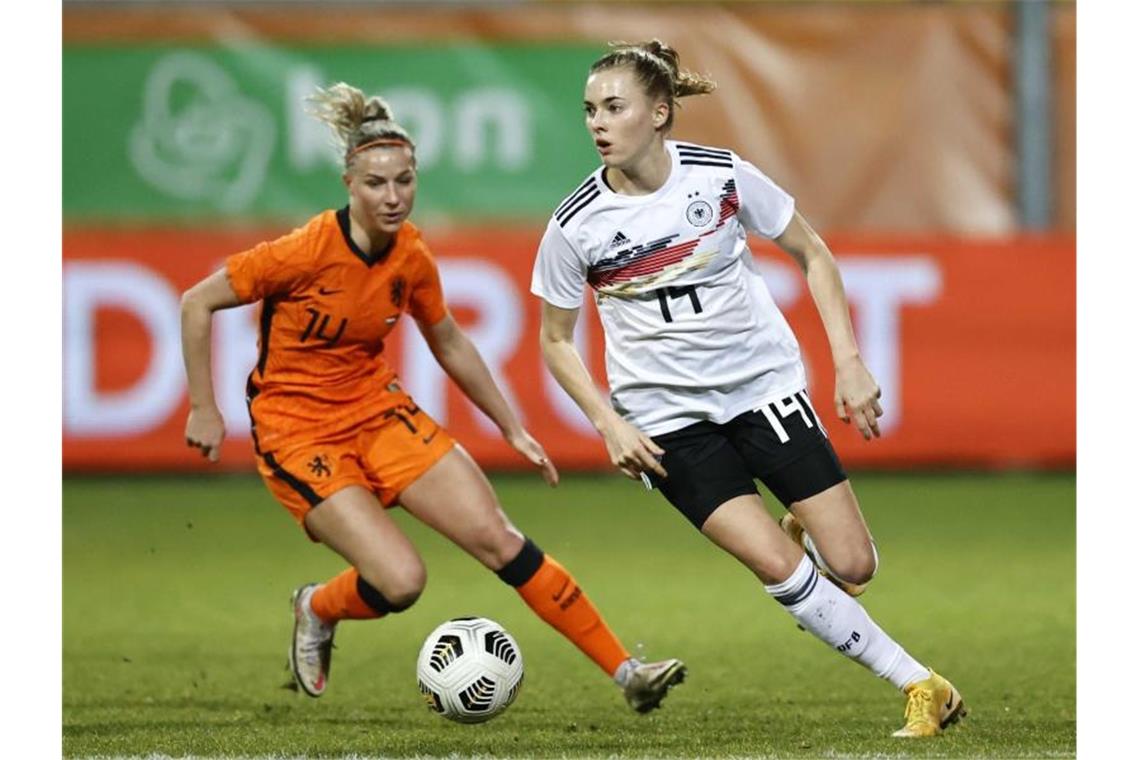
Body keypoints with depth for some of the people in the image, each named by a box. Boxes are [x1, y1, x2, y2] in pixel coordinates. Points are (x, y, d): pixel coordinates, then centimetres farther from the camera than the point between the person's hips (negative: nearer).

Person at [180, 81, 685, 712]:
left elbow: (449, 343, 14)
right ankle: (316, 612, 14)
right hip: (297, 431, -5)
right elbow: (196, 304, -12)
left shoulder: (412, 257, -4)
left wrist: (513, 428, 17)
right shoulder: (307, 252, -22)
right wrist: (204, 411, -11)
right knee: (400, 580, -21)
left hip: (378, 411, 5)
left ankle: (625, 672, 0)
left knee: (498, 539, -5)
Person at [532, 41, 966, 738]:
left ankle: (805, 527, 32)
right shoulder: (576, 226, -11)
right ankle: (921, 687, -4)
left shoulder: (722, 175, -11)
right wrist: (609, 424, -10)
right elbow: (557, 341, 3)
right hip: (666, 416, -1)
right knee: (778, 568, -16)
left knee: (851, 567, -6)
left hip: (764, 381, 1)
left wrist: (850, 363, -5)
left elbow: (813, 256, 2)